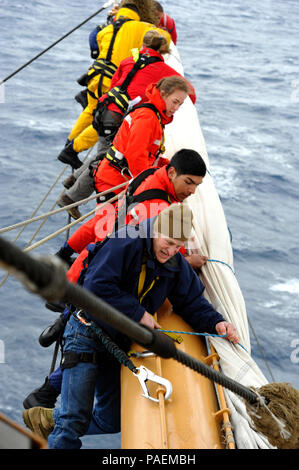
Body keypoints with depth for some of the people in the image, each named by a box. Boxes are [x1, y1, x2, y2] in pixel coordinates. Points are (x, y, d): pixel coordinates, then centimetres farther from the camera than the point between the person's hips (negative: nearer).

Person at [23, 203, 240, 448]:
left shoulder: (176, 265, 0)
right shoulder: (123, 244, -22)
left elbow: (192, 302, 4)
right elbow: (96, 287, -30)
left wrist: (215, 322, -16)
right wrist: (139, 313, -26)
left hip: (118, 342, 8)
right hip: (87, 334, -8)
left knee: (112, 421, 15)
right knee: (75, 419, -9)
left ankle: (51, 420, 30)